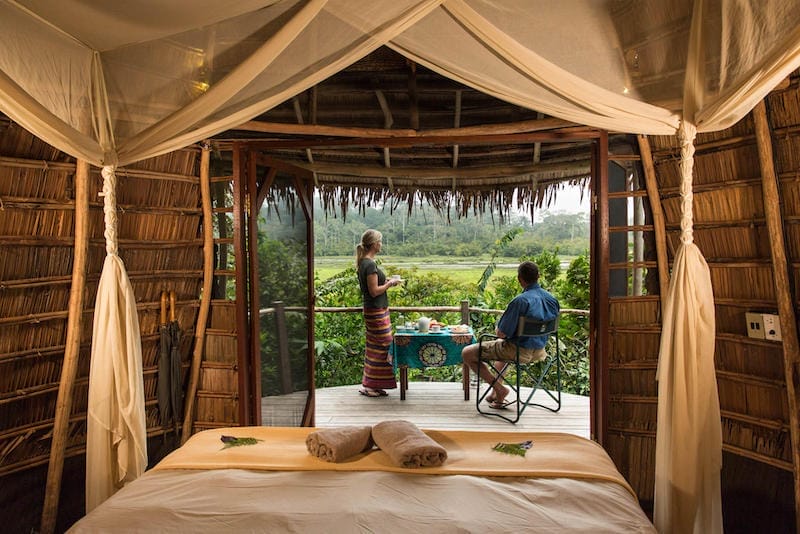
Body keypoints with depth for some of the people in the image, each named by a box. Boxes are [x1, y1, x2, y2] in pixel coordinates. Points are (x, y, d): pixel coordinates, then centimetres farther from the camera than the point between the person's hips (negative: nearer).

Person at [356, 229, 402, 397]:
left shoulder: (364, 262, 11)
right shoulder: (370, 264, -20)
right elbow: (374, 291, -22)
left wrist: (386, 281, 11)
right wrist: (390, 283, -10)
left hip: (372, 310, 10)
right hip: (376, 310, -10)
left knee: (374, 347, 15)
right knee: (382, 345, -3)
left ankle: (369, 384, 22)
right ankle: (370, 386, 5)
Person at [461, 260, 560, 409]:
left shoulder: (520, 301, -27)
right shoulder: (553, 300, -3)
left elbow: (501, 333, -23)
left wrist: (498, 328, 2)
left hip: (519, 351, -8)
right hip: (539, 350, 8)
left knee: (467, 353, 2)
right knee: (502, 344, 39)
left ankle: (499, 389, 6)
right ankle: (496, 392, 40)